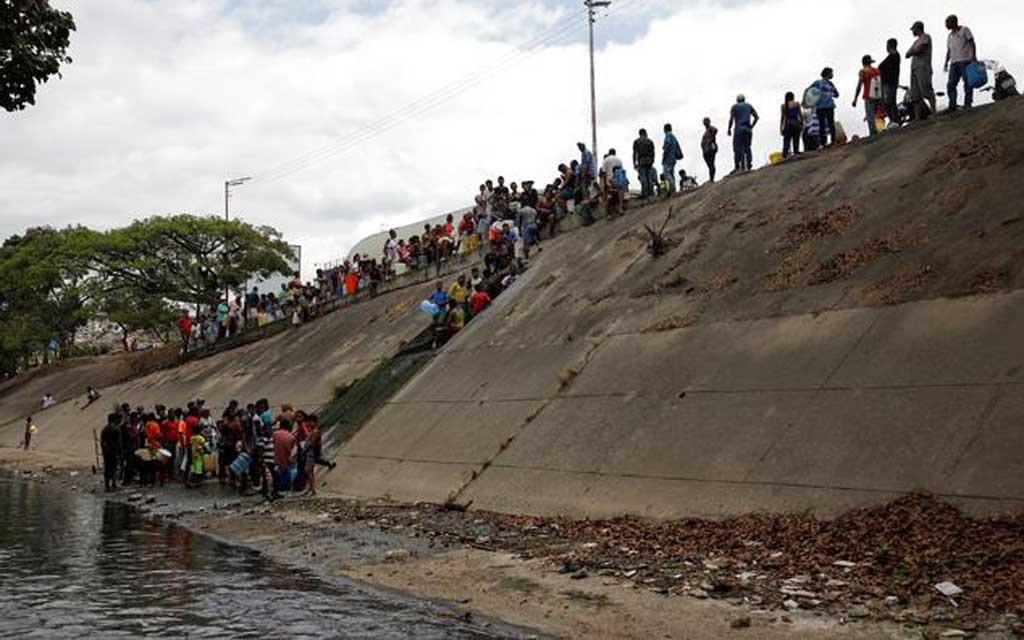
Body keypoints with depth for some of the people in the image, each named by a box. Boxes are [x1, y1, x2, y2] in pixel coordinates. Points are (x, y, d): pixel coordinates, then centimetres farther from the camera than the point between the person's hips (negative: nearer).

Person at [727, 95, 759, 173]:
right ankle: (749, 165, 3)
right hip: (748, 129, 4)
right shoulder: (749, 106, 17)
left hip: (739, 129, -4)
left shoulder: (735, 106, 7)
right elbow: (757, 117, 11)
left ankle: (738, 167, -16)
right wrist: (752, 126, 17)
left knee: (738, 148, -7)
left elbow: (731, 119, -5)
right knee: (747, 147, 10)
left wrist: (729, 129, 1)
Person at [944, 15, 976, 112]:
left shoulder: (964, 30, 8)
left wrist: (974, 56, -13)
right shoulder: (950, 35, 27)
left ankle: (968, 103, -13)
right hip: (954, 62, 6)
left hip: (965, 60, -6)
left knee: (967, 82, -10)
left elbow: (972, 43, 0)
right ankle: (952, 105, -8)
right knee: (950, 84, -5)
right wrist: (946, 63, 13)